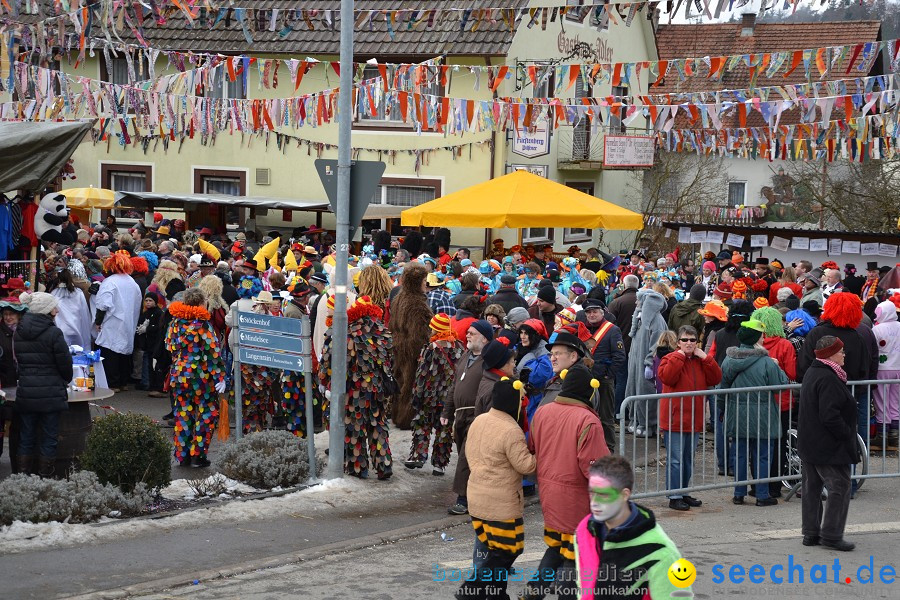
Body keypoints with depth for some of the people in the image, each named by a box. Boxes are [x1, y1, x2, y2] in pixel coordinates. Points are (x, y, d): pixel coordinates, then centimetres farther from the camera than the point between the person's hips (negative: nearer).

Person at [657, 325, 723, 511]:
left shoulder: (701, 360, 11)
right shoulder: (671, 359, -6)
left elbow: (715, 379, 0)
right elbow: (666, 377, -25)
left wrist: (705, 358, -7)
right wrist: (679, 356, -19)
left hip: (694, 419, 7)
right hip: (674, 419, -7)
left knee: (689, 459, 16)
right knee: (675, 460, -5)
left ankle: (684, 493, 27)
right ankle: (674, 497, -1)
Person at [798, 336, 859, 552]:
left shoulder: (812, 373, 12)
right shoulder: (828, 379, -21)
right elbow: (830, 416, -26)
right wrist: (847, 434, -15)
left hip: (809, 444, 10)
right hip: (829, 447, -10)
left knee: (811, 488, 12)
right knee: (839, 487, -3)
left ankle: (811, 534, 18)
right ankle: (831, 534, -2)